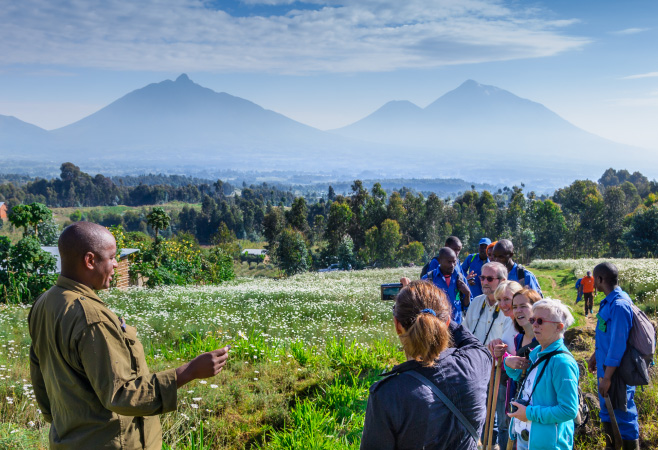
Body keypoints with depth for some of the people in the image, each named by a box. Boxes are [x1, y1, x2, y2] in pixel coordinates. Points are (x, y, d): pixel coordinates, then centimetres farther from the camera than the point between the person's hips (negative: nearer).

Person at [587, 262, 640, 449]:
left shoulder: (619, 305, -25)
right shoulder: (608, 301, 4)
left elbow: (618, 344, -26)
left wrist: (607, 377, -23)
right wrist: (595, 356, 26)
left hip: (617, 371, -9)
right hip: (606, 366, 9)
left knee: (623, 413, 3)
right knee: (607, 410, 21)